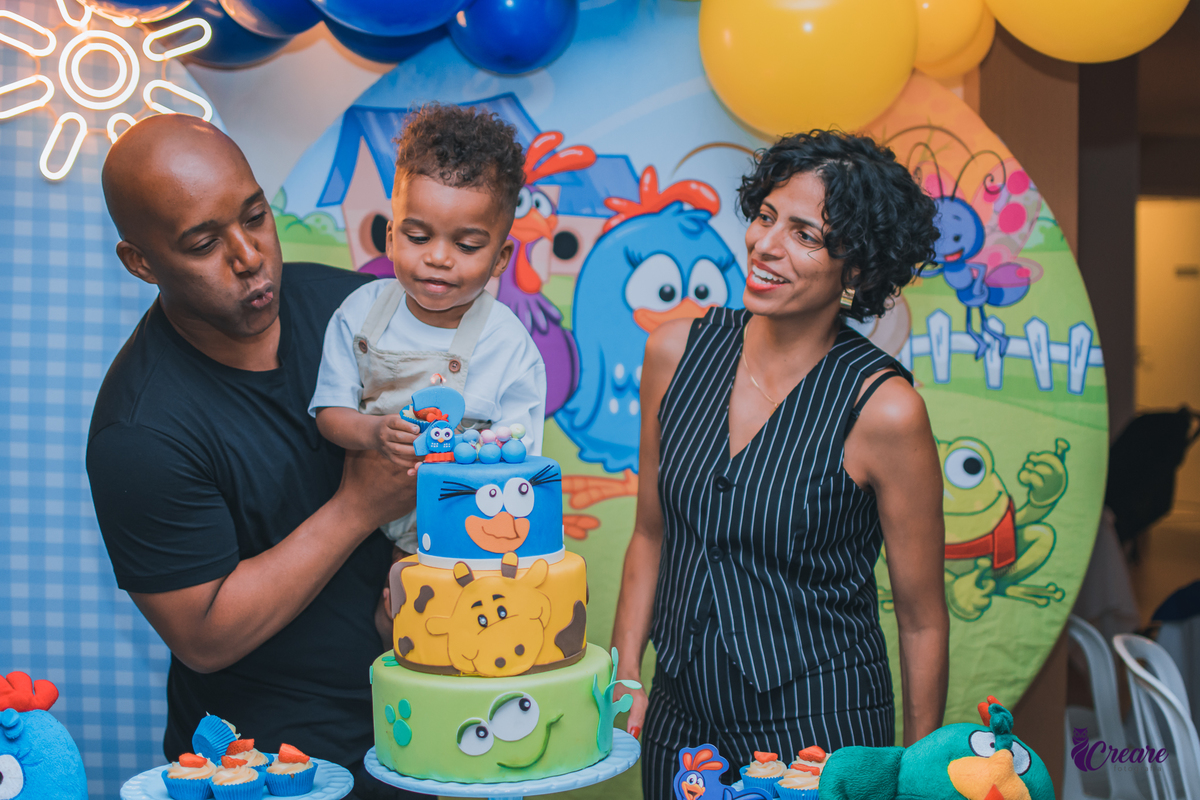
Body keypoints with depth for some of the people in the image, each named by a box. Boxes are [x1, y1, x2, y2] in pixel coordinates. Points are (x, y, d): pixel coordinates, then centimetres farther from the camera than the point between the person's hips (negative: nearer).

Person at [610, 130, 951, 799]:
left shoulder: (883, 408, -18)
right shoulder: (676, 352, -5)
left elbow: (923, 621, -9)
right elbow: (651, 535, 6)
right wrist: (624, 678, 3)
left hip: (820, 729, -4)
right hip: (679, 719, 5)